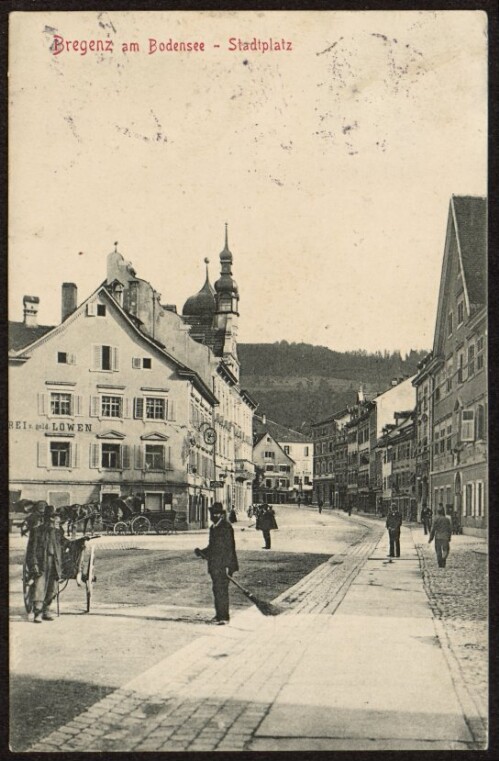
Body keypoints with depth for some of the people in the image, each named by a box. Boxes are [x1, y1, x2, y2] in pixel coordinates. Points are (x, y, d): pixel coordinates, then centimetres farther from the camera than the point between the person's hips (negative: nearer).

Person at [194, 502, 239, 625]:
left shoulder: (226, 528, -12)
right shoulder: (213, 528, 15)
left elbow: (229, 548, -16)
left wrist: (228, 565, -19)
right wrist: (201, 552, 10)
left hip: (223, 566, -9)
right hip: (214, 565, 9)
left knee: (222, 590, -7)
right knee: (216, 590, 14)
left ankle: (224, 617, -2)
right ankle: (219, 615, 23)